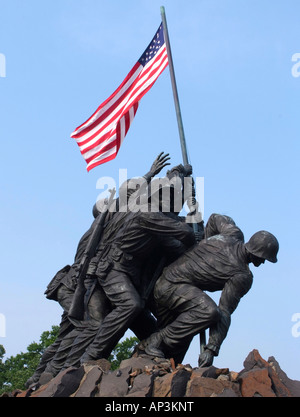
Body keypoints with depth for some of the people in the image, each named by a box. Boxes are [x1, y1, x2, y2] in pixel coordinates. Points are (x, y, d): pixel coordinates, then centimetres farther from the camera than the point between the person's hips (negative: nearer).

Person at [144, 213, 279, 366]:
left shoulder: (233, 233, 5)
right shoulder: (243, 277, -13)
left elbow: (215, 218, 27)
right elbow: (225, 312, -17)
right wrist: (212, 348, -18)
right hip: (174, 286, -10)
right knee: (209, 312, -30)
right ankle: (157, 340, -20)